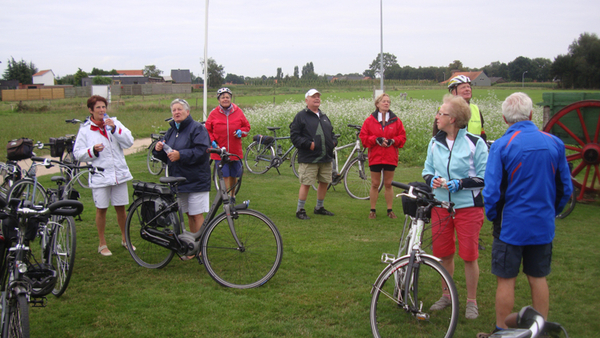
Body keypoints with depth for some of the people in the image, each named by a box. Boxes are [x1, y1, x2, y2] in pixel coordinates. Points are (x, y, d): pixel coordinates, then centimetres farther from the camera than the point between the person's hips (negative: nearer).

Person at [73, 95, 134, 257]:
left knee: (121, 208, 11)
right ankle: (102, 244, 21)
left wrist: (115, 129, -17)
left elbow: (129, 142, -6)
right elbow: (78, 153, -3)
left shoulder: (114, 123, 5)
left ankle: (125, 239, 29)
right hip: (99, 176, -2)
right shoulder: (85, 130, 0)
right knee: (101, 209, 6)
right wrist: (93, 151, -19)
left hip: (119, 174, 2)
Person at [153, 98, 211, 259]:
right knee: (189, 215, 14)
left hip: (195, 179, -7)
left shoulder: (197, 128, -8)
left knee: (197, 215, -6)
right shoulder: (171, 131, 16)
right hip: (178, 179, 7)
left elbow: (201, 151, -20)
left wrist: (181, 155, -27)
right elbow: (166, 157, 17)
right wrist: (159, 149, -5)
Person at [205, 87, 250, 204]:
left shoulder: (238, 112, 2)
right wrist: (212, 142, -8)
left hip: (235, 151, 2)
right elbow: (207, 131, 7)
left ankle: (232, 195, 33)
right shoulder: (214, 114, -1)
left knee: (234, 175, 12)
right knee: (225, 175, -7)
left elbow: (247, 126, 11)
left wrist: (241, 132, -9)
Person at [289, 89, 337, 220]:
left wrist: (333, 142, 7)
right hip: (309, 159, -7)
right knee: (306, 184, -7)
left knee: (324, 182, 12)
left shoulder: (324, 117, 20)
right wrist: (308, 144, -18)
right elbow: (294, 135, -8)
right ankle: (300, 210, 4)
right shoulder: (301, 116, -2)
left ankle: (319, 207, 28)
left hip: (326, 158, 7)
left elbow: (331, 133, 28)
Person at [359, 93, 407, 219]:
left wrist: (393, 141, -13)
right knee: (375, 184, 6)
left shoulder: (395, 121, 4)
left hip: (390, 158, 1)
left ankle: (390, 210, 17)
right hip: (375, 157, -1)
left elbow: (402, 137, 5)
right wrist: (376, 140, -16)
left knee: (388, 184, 8)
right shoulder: (370, 120, 1)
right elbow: (363, 137, -1)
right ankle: (372, 210, 15)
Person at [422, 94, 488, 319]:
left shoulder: (475, 143, -9)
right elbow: (427, 170, 17)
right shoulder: (435, 143, 6)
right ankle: (446, 295, 30)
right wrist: (432, 180, -6)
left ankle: (471, 301, 17)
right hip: (440, 205, 5)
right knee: (443, 253, 12)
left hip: (468, 206, -4)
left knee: (469, 255, 1)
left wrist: (460, 183, -19)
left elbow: (485, 177, -7)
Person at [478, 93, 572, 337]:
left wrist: (493, 217, 3)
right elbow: (565, 188, 4)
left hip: (511, 225, -4)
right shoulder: (554, 143, -3)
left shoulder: (501, 146, -14)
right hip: (543, 225, 4)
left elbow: (492, 192, -15)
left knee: (506, 280, 7)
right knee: (538, 278, 16)